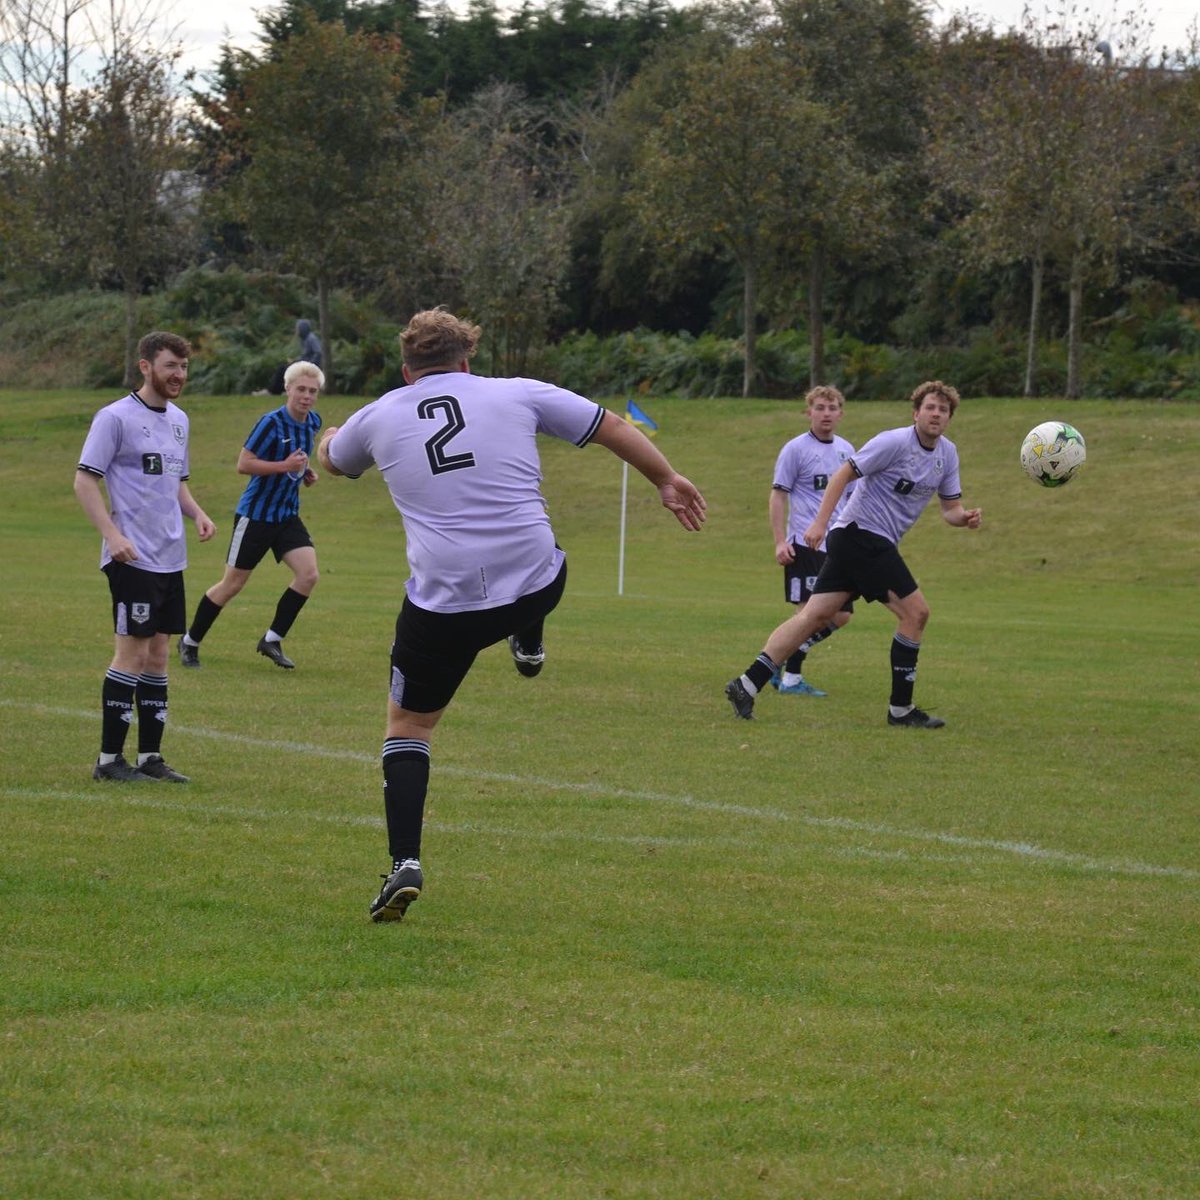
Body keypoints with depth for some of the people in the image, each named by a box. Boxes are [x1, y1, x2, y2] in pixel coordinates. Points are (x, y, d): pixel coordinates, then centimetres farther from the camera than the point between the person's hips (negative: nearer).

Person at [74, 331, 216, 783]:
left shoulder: (178, 420, 15)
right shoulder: (116, 417, -8)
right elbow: (84, 480, -11)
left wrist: (196, 513, 6)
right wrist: (112, 535, -21)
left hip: (171, 558, 7)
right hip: (133, 558, -7)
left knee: (158, 653, 9)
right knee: (132, 652, -7)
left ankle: (150, 756, 14)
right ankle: (109, 759, -1)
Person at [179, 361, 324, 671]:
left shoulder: (313, 422, 4)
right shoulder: (272, 422, -19)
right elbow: (243, 464, -19)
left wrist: (305, 471, 7)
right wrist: (285, 466, -25)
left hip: (287, 514, 6)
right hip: (256, 514, -6)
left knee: (309, 574, -11)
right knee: (232, 584, 1)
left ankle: (272, 640, 2)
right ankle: (190, 642, 19)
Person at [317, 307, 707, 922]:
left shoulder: (378, 417, 7)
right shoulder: (518, 394, 5)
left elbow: (333, 461, 31)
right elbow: (614, 428, 14)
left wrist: (329, 438, 56)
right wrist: (667, 481, 30)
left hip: (443, 605, -1)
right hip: (537, 586, 1)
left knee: (407, 725, 12)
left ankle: (405, 864, 0)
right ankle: (529, 647, 58)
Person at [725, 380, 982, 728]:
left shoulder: (947, 454, 12)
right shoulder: (895, 442, -13)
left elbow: (950, 507, 16)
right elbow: (844, 474, -12)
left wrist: (965, 517, -8)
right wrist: (819, 523, -19)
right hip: (862, 533, -8)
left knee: (816, 616, 2)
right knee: (915, 612, -9)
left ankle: (747, 685, -1)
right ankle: (901, 709, -3)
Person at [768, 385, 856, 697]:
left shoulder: (846, 450, 14)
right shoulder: (796, 449, -4)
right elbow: (778, 495, -4)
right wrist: (780, 542, -11)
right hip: (805, 544, -6)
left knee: (840, 615, 4)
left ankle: (783, 661, 16)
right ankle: (790, 678, 0)